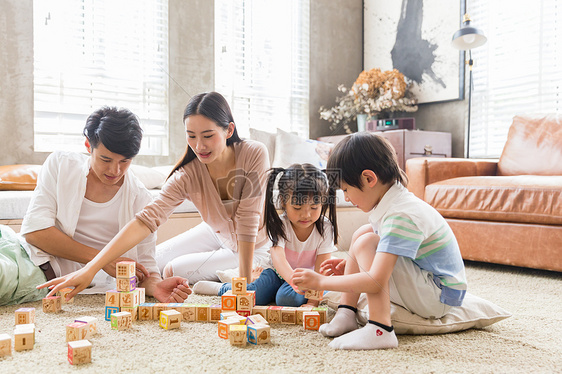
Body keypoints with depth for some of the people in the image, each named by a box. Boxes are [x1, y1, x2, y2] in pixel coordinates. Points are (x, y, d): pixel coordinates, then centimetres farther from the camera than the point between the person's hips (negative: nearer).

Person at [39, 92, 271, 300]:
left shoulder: (254, 155, -32)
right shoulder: (187, 175, -25)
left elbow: (247, 223, -31)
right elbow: (146, 220, -36)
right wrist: (89, 269, -45)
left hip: (256, 246, -4)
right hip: (217, 234, 4)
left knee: (173, 271, -14)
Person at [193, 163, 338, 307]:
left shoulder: (325, 228, -16)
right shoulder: (280, 225, -20)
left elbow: (321, 269, -18)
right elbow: (278, 258, -37)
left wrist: (313, 302, -29)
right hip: (281, 273, 1)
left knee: (287, 298, -33)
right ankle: (222, 288, 8)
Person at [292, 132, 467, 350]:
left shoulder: (401, 216, -28)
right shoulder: (396, 203, 3)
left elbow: (375, 281, -34)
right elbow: (384, 260, 17)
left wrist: (320, 282, -25)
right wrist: (352, 266, 3)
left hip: (441, 297, -10)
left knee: (367, 241, -22)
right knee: (363, 233, 5)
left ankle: (380, 331, -25)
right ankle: (346, 315, 3)